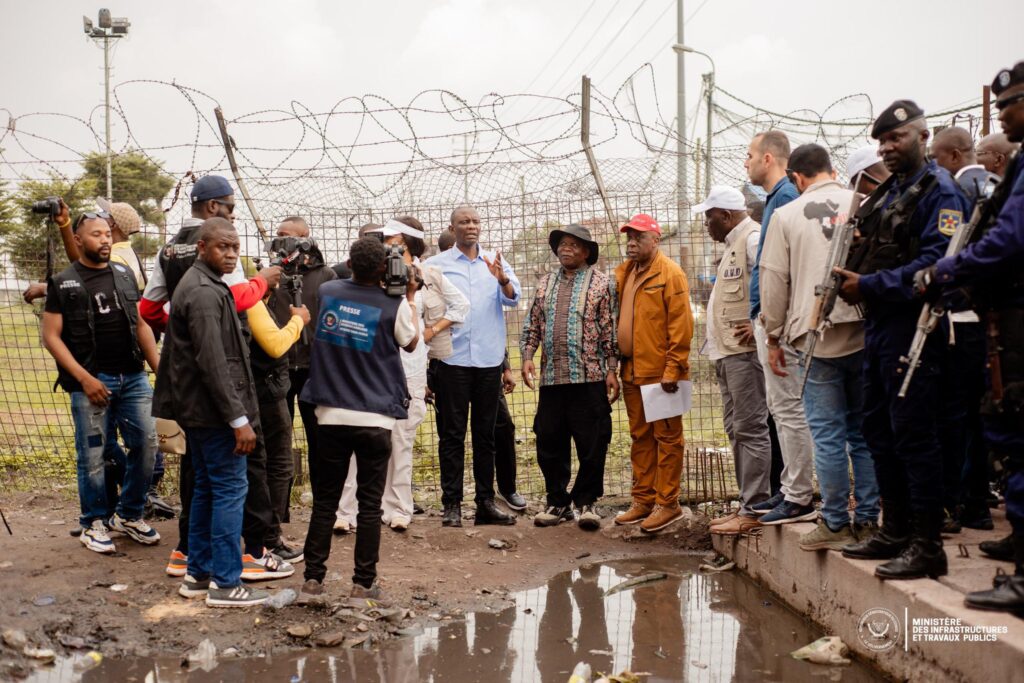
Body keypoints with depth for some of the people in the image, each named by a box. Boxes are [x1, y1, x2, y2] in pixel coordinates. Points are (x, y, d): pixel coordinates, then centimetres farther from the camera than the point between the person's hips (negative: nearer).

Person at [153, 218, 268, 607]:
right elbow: (213, 363, -23)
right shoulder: (205, 292, -18)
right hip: (213, 409, -10)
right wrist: (239, 418, -22)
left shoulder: (196, 284, 14)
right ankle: (225, 583, 0)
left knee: (207, 488, 16)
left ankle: (198, 574, 23)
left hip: (197, 408, 10)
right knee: (231, 489, -5)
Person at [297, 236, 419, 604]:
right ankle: (364, 583, 10)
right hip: (375, 419, -2)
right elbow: (411, 343, 11)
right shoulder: (394, 305, -8)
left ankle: (312, 580, 10)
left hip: (331, 415, 2)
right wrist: (410, 298, 17)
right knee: (370, 504, 6)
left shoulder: (326, 292, 1)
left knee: (324, 501, 10)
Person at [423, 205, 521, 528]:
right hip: (453, 359, -3)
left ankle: (486, 502, 15)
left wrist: (503, 280, -25)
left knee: (485, 434, 9)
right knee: (453, 434, 1)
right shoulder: (436, 264, 3)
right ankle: (452, 504, 5)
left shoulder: (495, 262, 9)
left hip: (489, 358, 3)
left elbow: (513, 298, -6)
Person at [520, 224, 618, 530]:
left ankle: (586, 502, 12)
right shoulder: (545, 283, 16)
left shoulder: (602, 283, 3)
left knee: (591, 444, -1)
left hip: (589, 378, -4)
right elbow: (532, 325, 17)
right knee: (550, 443, 7)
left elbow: (609, 330, -1)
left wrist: (611, 370, -5)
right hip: (551, 377, 4)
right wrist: (527, 356, 3)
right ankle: (557, 502, 19)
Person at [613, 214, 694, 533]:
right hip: (632, 371, 8)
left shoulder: (669, 273, -8)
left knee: (666, 437, 0)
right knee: (640, 437, 13)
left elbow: (681, 324, -13)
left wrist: (673, 368, -17)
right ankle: (643, 501, 21)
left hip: (661, 371, -7)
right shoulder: (623, 273, 14)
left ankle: (667, 503, 6)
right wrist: (617, 363, 11)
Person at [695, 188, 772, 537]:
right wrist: (718, 341, 14)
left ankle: (754, 510, -5)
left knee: (750, 429, -8)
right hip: (727, 351, 11)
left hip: (745, 350, -11)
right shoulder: (734, 243, 21)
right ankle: (746, 504, 20)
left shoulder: (753, 239, -11)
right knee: (737, 429, 13)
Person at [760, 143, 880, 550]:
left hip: (817, 338, -2)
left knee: (828, 435, 2)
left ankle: (835, 524, 6)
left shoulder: (786, 215, 1)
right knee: (864, 431, 11)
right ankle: (868, 520, 14)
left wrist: (773, 339, 10)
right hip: (865, 332, 3)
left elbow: (773, 281, 1)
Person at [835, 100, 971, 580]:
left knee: (913, 434, -8)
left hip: (912, 328, -10)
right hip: (878, 326, 10)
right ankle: (895, 531, 25)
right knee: (878, 429, 14)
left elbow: (937, 260, -21)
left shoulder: (939, 190, -9)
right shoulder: (885, 194, 19)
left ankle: (927, 546, -2)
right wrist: (850, 280, 3)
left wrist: (871, 286, -20)